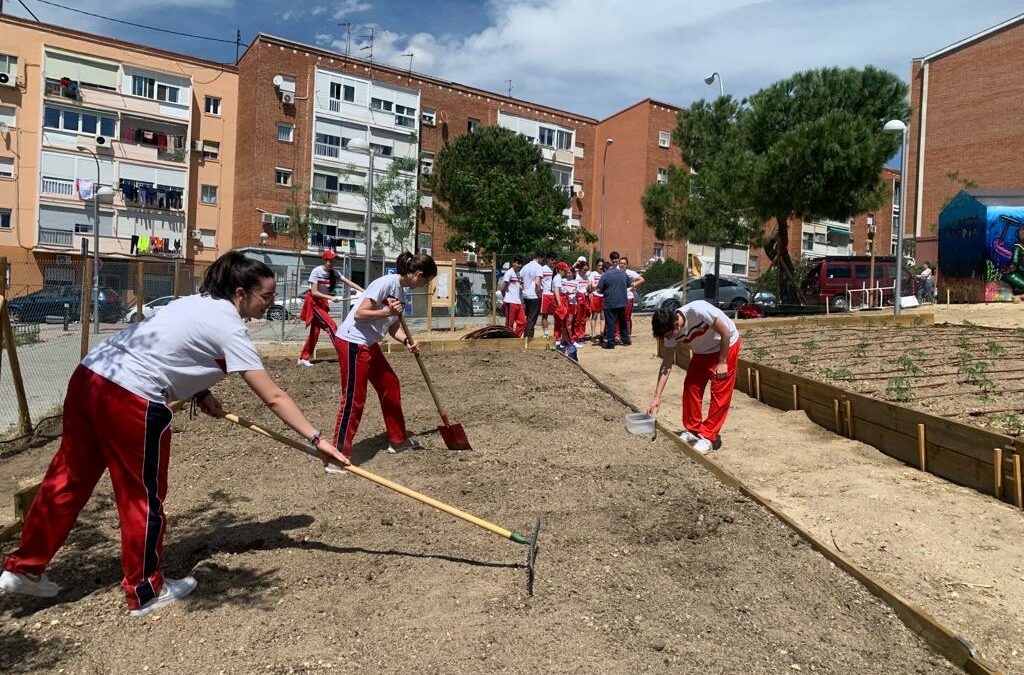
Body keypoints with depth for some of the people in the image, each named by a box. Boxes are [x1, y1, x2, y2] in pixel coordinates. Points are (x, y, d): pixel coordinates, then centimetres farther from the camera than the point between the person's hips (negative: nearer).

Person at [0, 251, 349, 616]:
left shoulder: (200, 302, 15)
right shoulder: (230, 329, -11)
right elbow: (273, 397, -14)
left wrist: (198, 393, 11)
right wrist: (316, 439, -12)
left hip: (88, 376, 9)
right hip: (132, 400, -9)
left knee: (69, 478, 21)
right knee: (143, 496, 7)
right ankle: (146, 591, 23)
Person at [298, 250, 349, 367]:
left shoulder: (334, 272, -1)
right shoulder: (316, 271, -17)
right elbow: (314, 292, -19)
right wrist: (331, 298, -26)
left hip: (322, 303, 7)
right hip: (313, 302, -7)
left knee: (315, 331, 8)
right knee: (331, 325, -16)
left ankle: (303, 358, 17)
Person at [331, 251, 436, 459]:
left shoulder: (399, 289, 11)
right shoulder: (387, 283, -18)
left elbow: (393, 326, 12)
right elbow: (359, 314, -21)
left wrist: (407, 340, -5)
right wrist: (387, 312, -31)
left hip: (369, 344, 10)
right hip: (352, 342, -10)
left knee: (390, 385, 16)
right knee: (354, 399, -8)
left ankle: (398, 440, 30)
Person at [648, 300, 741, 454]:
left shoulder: (698, 310, -37)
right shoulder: (671, 332, -17)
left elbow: (725, 332, -26)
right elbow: (667, 364, -12)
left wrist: (722, 362, -21)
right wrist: (657, 396, -16)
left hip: (726, 346, -6)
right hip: (701, 352, 6)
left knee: (720, 393, -7)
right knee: (690, 388, 1)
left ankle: (708, 437, 0)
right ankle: (692, 430, 15)